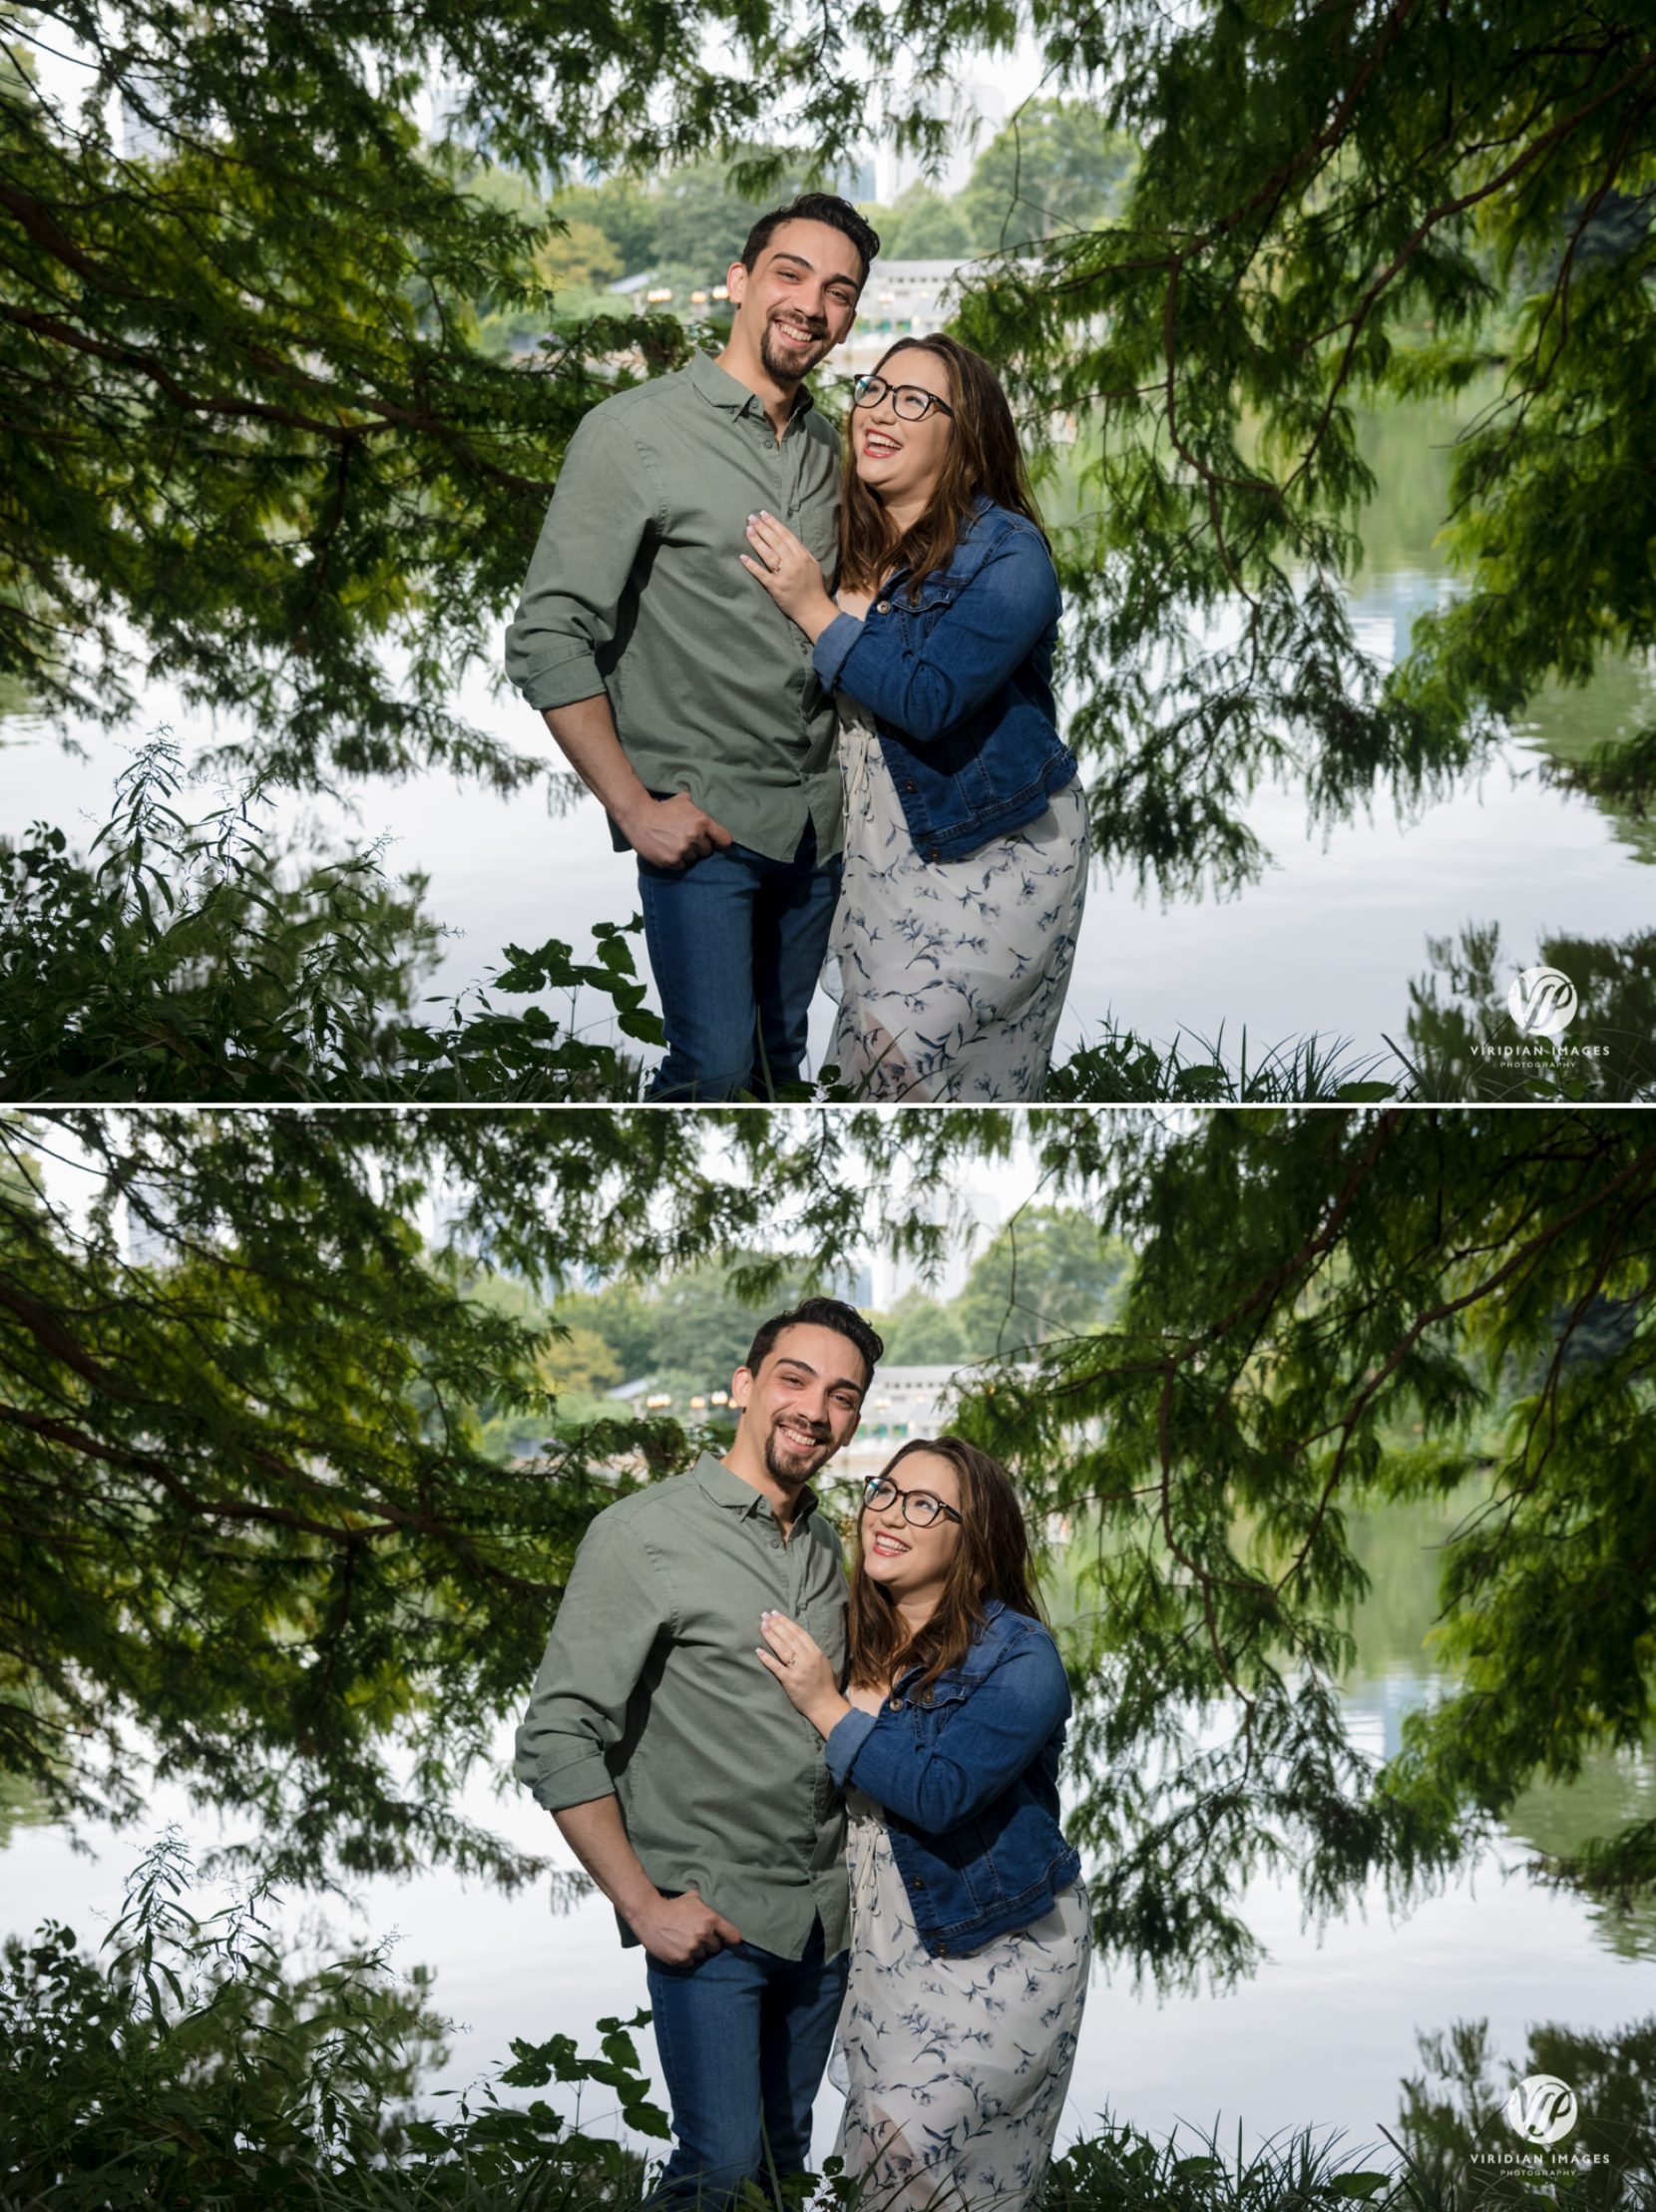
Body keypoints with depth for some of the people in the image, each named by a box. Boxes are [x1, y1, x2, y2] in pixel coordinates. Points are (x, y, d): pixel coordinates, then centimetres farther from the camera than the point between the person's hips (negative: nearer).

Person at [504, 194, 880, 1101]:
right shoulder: (634, 432, -10)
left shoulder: (828, 449, 10)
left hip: (815, 819, 6)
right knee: (714, 1068, -10)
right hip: (700, 820, -6)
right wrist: (633, 806, -16)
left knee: (785, 1054, 13)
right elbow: (548, 639, -13)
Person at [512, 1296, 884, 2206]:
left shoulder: (830, 1546, 9)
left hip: (824, 1920, 6)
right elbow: (557, 1739, -14)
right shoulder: (643, 1535, -12)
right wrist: (643, 1906, -15)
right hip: (712, 1920, -6)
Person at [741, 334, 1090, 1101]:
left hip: (993, 848, -7)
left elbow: (929, 699, -25)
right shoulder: (856, 545, 6)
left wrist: (814, 609, -19)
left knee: (903, 1044, -17)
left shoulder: (1008, 555, -15)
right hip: (883, 842, 7)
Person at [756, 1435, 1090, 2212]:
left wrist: (827, 1708, -21)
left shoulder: (1020, 1658, -14)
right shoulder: (858, 1644, 6)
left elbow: (940, 1793, -27)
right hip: (884, 1945, 7)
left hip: (993, 1951, -6)